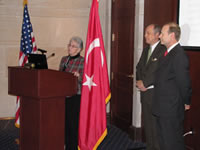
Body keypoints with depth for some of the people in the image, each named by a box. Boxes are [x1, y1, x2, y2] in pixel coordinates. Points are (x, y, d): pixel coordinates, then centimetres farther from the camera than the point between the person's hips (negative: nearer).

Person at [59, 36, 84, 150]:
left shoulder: (82, 61, -9)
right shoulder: (64, 59, 11)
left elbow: (84, 81, -12)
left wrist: (78, 76, -30)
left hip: (75, 97, -6)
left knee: (73, 123, -2)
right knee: (64, 121, 13)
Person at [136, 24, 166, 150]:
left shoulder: (163, 50, -14)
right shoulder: (146, 50, 15)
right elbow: (139, 67, 17)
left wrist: (144, 83, -12)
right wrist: (139, 81, -1)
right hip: (145, 92, 8)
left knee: (156, 124, -2)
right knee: (147, 122, 15)